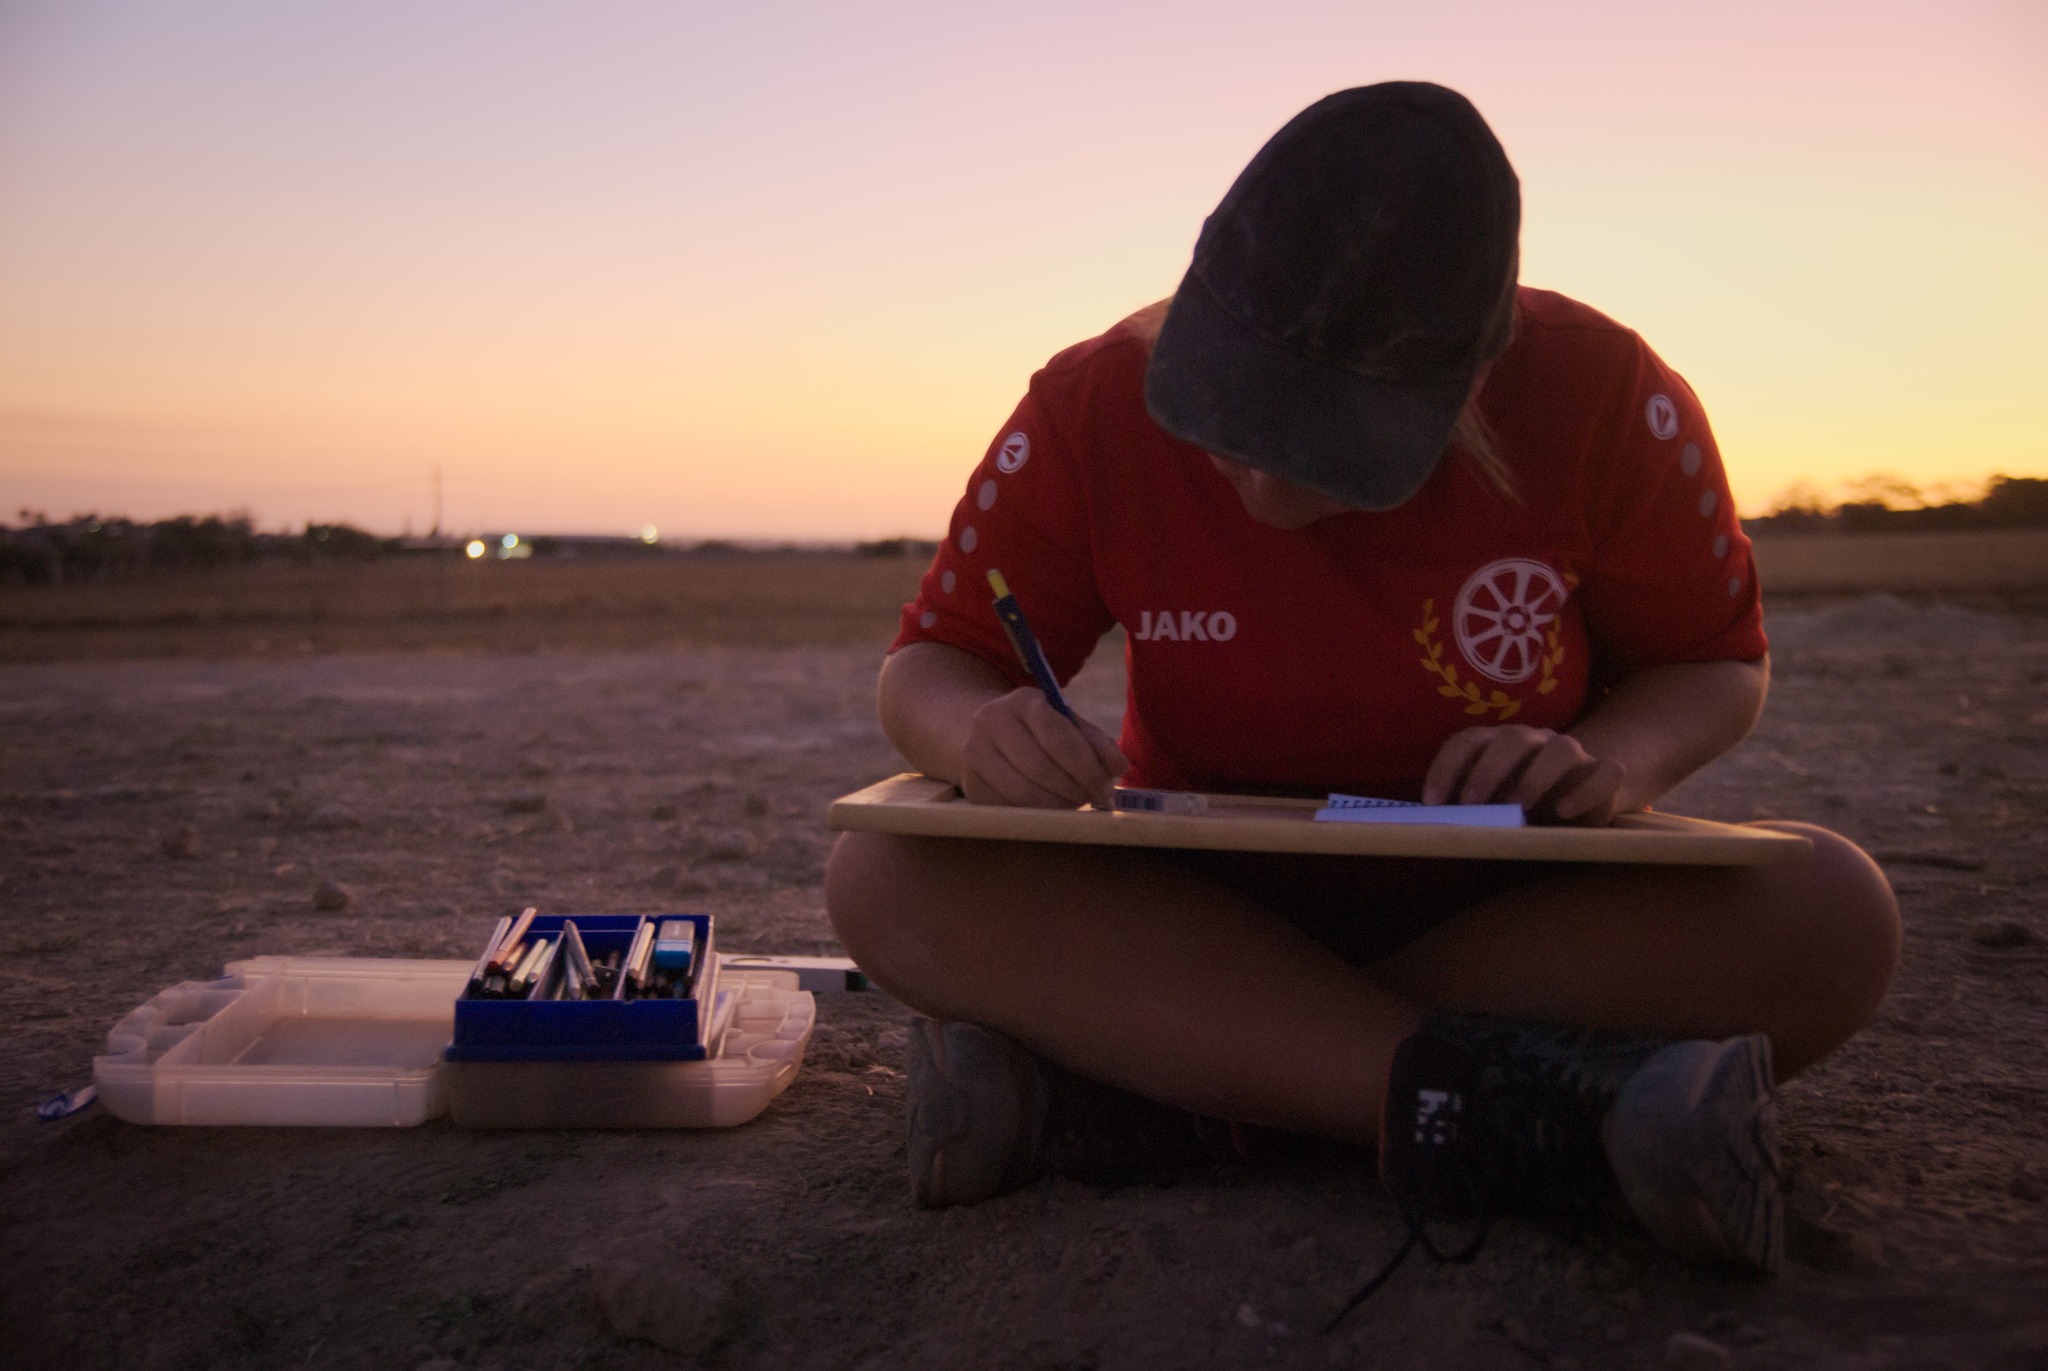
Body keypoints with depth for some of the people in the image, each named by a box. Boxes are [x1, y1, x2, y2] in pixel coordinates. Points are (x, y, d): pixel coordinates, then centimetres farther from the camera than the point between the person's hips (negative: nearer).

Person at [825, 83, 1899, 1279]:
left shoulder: (1604, 398, -14)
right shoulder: (1097, 407, -13)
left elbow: (1715, 665, 1)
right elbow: (928, 666, -5)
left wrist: (1608, 761, -23)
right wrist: (979, 733, -30)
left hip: (1515, 910, 0)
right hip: (1199, 909, 1)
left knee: (1832, 916, -31)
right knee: (885, 879, -28)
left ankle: (1119, 1084, -32)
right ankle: (1489, 1111, -36)